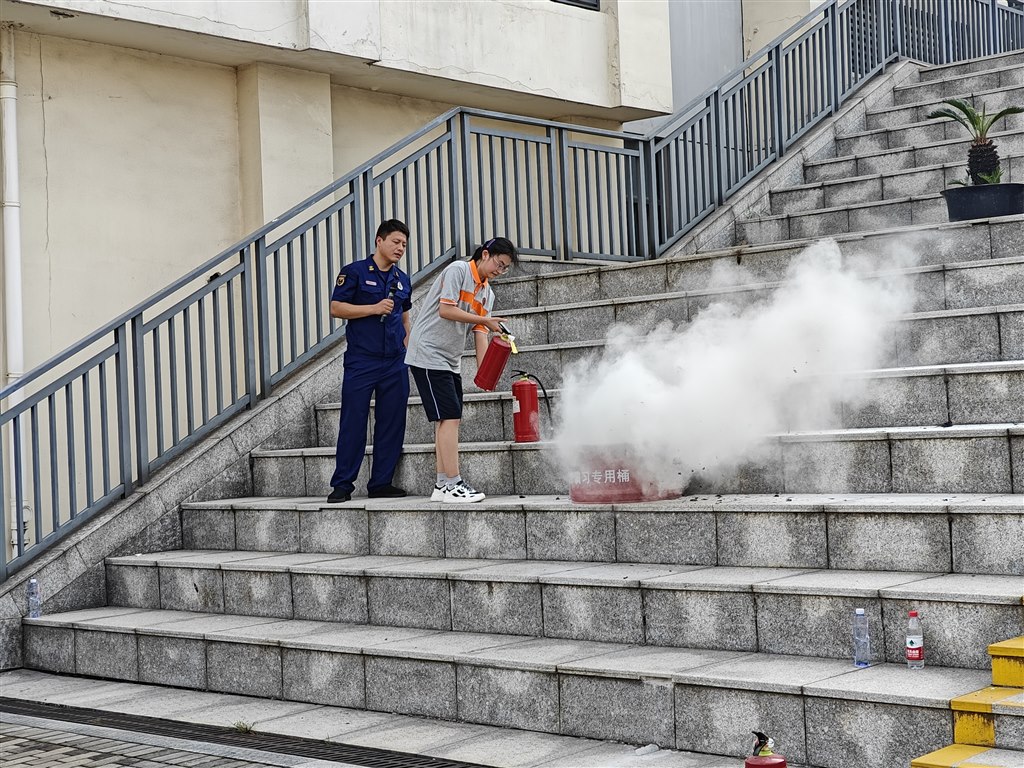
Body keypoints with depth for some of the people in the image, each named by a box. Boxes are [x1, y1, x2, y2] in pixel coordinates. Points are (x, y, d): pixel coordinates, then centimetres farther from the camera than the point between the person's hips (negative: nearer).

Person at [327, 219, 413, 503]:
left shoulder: (403, 280, 15)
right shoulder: (355, 272, -1)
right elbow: (336, 308, -6)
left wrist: (407, 352, 13)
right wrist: (375, 308, -14)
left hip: (395, 363, 5)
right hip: (361, 362, -5)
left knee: (392, 424, 4)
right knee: (353, 422, -5)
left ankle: (381, 483, 12)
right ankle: (342, 484, 1)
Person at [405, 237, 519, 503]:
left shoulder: (487, 292, 15)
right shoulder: (458, 270, -9)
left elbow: (480, 333, 9)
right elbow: (445, 310, -18)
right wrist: (484, 320, -15)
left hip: (451, 361, 9)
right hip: (429, 355, -9)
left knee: (447, 420, 7)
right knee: (449, 417, -13)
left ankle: (443, 486, 11)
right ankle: (453, 484, -12)